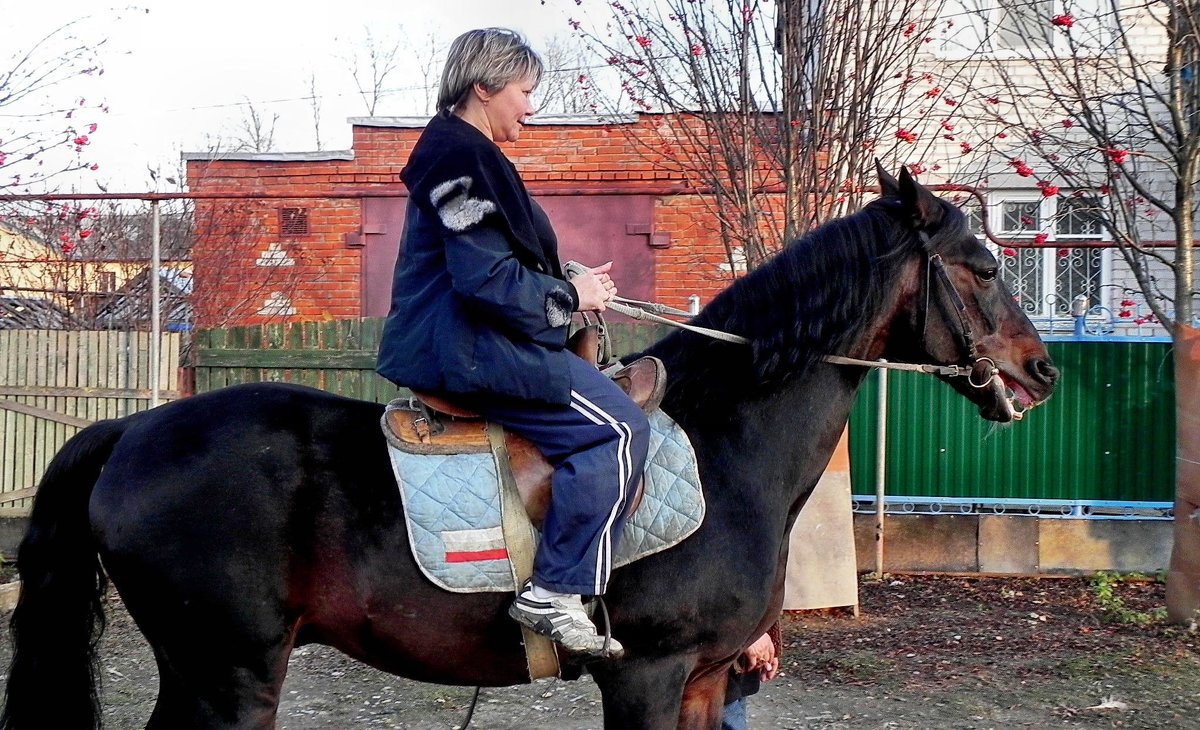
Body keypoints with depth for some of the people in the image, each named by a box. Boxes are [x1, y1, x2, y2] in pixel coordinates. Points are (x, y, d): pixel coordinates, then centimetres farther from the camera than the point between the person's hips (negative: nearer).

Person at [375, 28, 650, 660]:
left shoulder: (458, 155, 18)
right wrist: (569, 295, -10)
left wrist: (571, 287, 12)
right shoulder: (465, 161, -16)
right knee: (617, 426, -17)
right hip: (469, 349, -12)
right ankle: (554, 593, -18)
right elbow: (489, 279, -23)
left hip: (452, 342, 12)